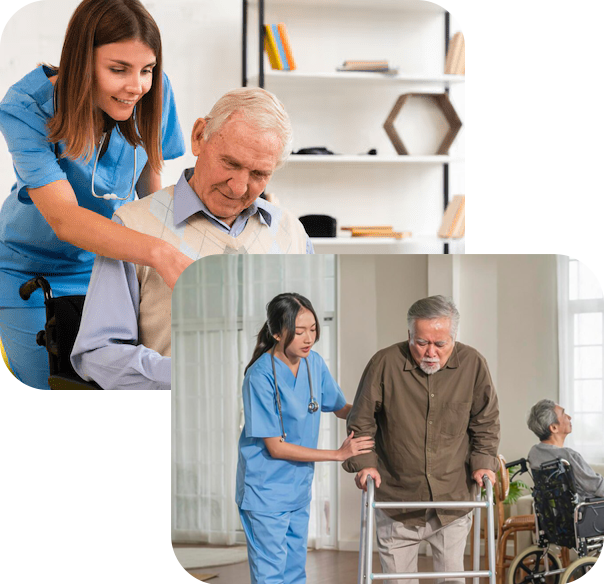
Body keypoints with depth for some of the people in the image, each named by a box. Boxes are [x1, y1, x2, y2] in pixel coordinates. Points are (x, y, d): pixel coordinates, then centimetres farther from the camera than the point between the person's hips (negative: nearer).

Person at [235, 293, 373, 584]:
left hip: (299, 489, 7)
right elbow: (275, 447, -19)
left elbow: (340, 408, 15)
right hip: (265, 493, -7)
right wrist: (339, 454, -19)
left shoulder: (314, 363, -2)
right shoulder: (261, 377, -21)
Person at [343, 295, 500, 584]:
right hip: (397, 500, -1)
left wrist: (483, 462, -4)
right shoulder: (385, 363, -10)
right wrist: (364, 462, -10)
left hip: (452, 501, 1)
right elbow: (361, 422, 1)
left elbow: (486, 422, 8)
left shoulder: (472, 364, -5)